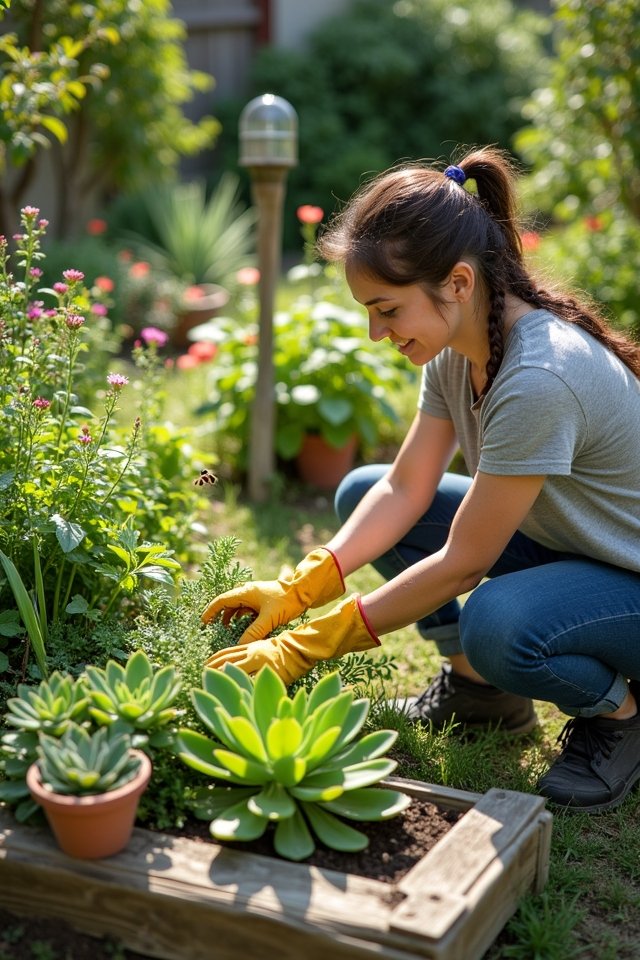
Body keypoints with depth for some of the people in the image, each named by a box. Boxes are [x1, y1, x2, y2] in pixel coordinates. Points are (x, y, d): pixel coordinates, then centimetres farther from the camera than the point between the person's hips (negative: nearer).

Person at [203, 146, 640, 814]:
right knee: (361, 491, -1)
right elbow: (404, 489, -4)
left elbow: (461, 562, -28)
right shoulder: (457, 345, -6)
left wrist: (307, 647, -22)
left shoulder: (540, 378, -34)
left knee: (496, 626, -39)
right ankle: (477, 687, 10)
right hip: (555, 541, 8)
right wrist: (295, 592, -14)